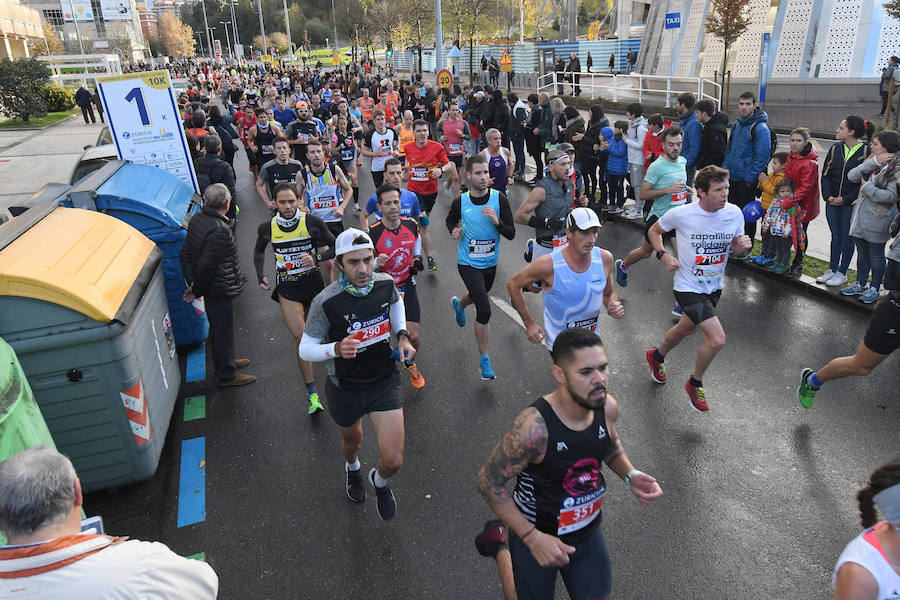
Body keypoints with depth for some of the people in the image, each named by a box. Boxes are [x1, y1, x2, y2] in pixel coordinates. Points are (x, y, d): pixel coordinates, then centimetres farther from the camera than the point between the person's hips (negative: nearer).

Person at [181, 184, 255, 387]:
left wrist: (192, 283, 7)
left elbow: (185, 253, 7)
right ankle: (227, 375, 22)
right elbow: (206, 266, -27)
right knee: (224, 330, 6)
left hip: (211, 288, 9)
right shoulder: (219, 231, -29)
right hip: (220, 290, -9)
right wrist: (196, 291, -13)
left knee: (217, 328, 25)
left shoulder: (197, 219, 1)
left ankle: (224, 362, 44)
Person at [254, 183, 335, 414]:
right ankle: (312, 393, -8)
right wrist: (261, 276, 5)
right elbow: (259, 251, 16)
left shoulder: (312, 222, -11)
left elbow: (335, 248, -4)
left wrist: (316, 258, -21)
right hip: (287, 287, -1)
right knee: (301, 338, -13)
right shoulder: (267, 228, -5)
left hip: (312, 281, 1)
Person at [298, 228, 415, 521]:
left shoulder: (385, 283, -15)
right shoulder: (326, 302, -26)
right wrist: (336, 349, -35)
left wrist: (402, 336, -2)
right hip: (345, 388, -1)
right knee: (352, 440, 28)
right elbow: (305, 349, -15)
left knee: (393, 460, -5)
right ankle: (353, 468, 67)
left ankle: (380, 481, 35)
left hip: (385, 381, 1)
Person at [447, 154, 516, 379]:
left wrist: (497, 221, -28)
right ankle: (484, 359, 2)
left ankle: (459, 304, 69)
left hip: (490, 262, 4)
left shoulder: (499, 199, -11)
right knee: (484, 310, -15)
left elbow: (511, 234, -10)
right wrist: (454, 230, -10)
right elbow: (450, 219, 12)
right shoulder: (460, 202, -11)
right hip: (468, 263, -3)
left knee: (477, 296, 30)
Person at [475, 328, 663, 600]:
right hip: (534, 536, -4)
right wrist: (533, 538, -25)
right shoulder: (534, 426, -34)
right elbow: (488, 482, -23)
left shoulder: (607, 407, -16)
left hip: (588, 532, 5)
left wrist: (630, 475, -10)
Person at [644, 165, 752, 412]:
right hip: (689, 287, -5)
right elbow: (654, 230, 0)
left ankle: (656, 356, 56)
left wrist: (741, 247, -18)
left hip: (714, 286, 6)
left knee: (686, 329, 25)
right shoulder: (681, 214, -19)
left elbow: (735, 250, 6)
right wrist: (663, 255, -14)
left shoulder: (734, 213, -9)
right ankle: (695, 383, 13)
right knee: (717, 339, -15)